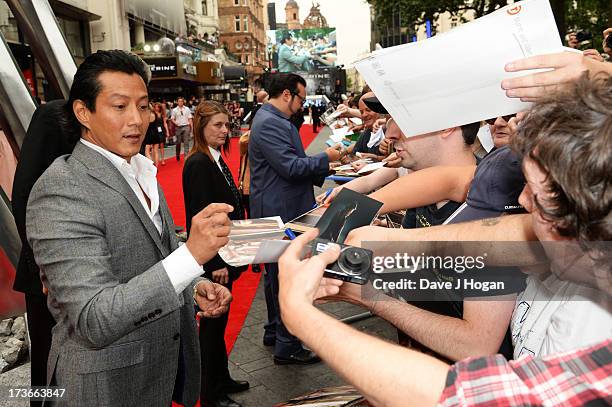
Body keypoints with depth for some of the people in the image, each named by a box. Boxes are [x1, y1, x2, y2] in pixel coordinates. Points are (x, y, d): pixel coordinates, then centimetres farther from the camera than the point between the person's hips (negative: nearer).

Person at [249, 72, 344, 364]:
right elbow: (291, 167, -24)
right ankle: (286, 346, 10)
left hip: (277, 212, 11)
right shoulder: (269, 124, -19)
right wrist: (325, 157, -12)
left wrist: (320, 167, 11)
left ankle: (274, 331, 36)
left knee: (276, 274, 20)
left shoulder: (274, 120, 15)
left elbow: (291, 163, 19)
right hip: (280, 214, -11)